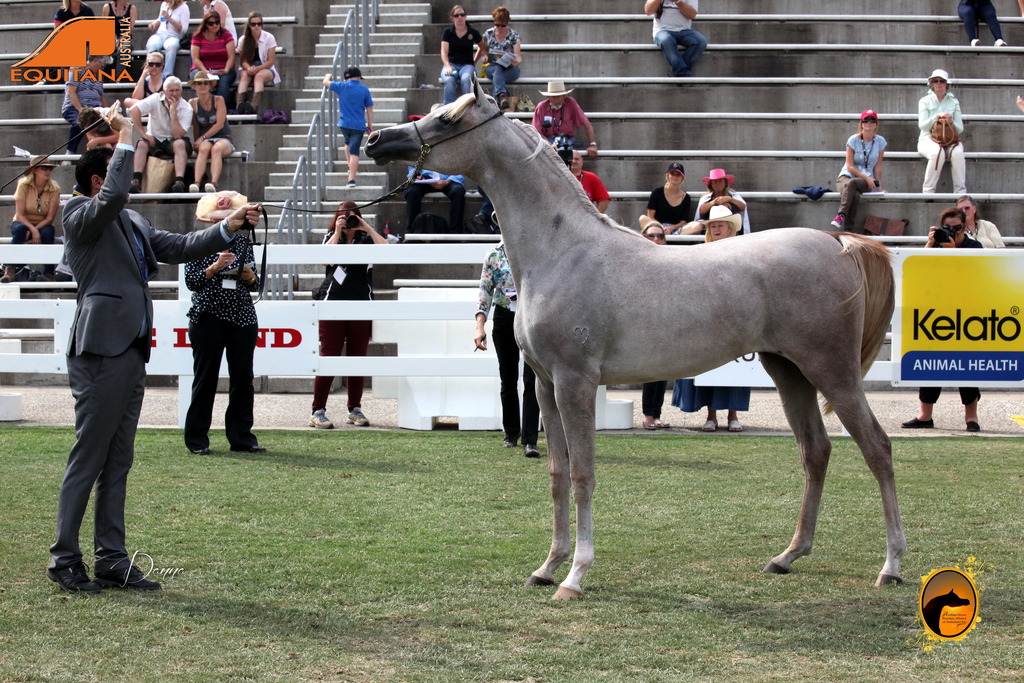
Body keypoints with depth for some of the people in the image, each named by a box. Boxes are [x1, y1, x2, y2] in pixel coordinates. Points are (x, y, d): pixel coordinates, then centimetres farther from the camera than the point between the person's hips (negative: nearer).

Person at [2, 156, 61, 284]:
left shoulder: (54, 188, -9)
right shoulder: (24, 185, -13)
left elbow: (50, 218, -10)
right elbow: (20, 215, -16)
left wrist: (36, 229, -25)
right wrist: (32, 229, -32)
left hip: (43, 225, 1)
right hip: (23, 222, -1)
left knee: (48, 232, -34)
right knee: (20, 229, -36)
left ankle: (48, 273, -31)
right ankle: (10, 270, -41)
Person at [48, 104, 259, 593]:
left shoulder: (132, 222, 20)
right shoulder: (80, 216, -6)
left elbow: (178, 248, 21)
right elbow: (113, 196, -26)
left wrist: (228, 228, 11)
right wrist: (125, 137, -18)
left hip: (131, 353, 9)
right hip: (100, 351, -9)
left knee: (118, 463, 11)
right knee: (87, 460, -4)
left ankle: (112, 562, 15)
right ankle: (64, 559, 4)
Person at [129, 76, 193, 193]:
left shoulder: (186, 108, -9)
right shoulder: (156, 99, -7)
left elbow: (178, 135, -19)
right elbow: (133, 110, -19)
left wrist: (173, 112, -21)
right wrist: (143, 134, -22)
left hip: (173, 141, -1)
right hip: (155, 139, 1)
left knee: (180, 144, -35)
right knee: (142, 144, -30)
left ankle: (179, 182, -49)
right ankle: (136, 181, -41)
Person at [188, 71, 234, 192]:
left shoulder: (218, 100, -1)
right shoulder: (193, 103, 6)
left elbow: (220, 124, -8)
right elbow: (195, 127, 9)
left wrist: (203, 137, -13)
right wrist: (197, 142, -4)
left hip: (224, 138, -1)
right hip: (204, 140, 1)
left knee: (216, 148, -35)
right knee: (204, 148, -34)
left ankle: (214, 183, -53)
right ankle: (196, 183, -51)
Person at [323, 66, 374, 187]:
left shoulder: (342, 86, -2)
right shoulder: (364, 89, -2)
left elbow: (325, 82, 12)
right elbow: (369, 109, 2)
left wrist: (328, 76, 35)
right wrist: (370, 126, 10)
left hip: (344, 124, 2)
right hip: (358, 125, -2)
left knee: (347, 142, 31)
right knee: (354, 151, -3)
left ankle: (351, 167, 32)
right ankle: (351, 179, -10)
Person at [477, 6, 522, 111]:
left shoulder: (514, 35, 1)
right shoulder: (488, 34, 8)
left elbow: (519, 57, -6)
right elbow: (483, 50, 20)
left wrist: (517, 61, -30)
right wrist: (484, 56, -4)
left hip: (510, 69, -1)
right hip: (492, 66, 1)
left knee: (496, 74, -36)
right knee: (497, 69, -37)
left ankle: (497, 101, -47)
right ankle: (502, 95, -58)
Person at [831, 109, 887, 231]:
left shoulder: (880, 142, 6)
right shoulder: (853, 140, -1)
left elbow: (878, 167, 8)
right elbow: (850, 166, -6)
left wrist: (878, 186, 1)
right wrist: (867, 178, -16)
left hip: (867, 181, 1)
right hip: (846, 176, -1)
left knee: (851, 183, -38)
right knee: (855, 196, -38)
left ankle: (841, 216, -43)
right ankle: (848, 228, -42)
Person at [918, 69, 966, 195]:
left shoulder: (954, 102, 12)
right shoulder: (925, 101, 6)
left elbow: (960, 129, 8)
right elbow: (922, 125, -6)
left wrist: (951, 121, -13)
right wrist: (937, 116, -21)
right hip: (928, 139, -2)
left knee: (957, 153, -33)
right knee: (937, 152, -37)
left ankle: (961, 191, -27)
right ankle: (928, 191, -30)